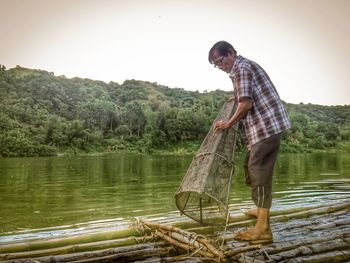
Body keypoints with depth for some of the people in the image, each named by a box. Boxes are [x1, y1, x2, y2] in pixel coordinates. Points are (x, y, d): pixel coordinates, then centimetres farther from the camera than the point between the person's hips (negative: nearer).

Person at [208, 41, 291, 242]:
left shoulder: (241, 69, -10)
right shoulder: (247, 65, 22)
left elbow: (246, 104, -20)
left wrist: (228, 123, -10)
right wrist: (238, 96, 25)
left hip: (266, 126, -10)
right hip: (271, 125, 10)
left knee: (258, 173, -11)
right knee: (252, 167, 19)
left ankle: (263, 228, -10)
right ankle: (262, 209, 32)